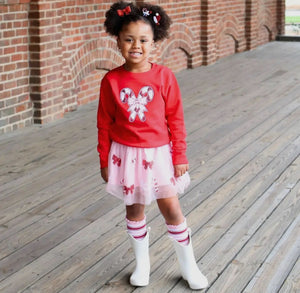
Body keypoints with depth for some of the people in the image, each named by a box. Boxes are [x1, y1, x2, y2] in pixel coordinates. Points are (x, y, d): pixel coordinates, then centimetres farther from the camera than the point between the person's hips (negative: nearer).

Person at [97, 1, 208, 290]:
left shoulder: (164, 76, -10)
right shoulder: (111, 81, -8)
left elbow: (175, 119, -4)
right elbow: (104, 125, 0)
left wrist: (180, 157, -3)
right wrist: (105, 161, 3)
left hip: (158, 154, -1)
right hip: (126, 155, 1)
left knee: (170, 208, 2)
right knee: (134, 209, 14)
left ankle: (188, 265, 20)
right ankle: (142, 262, 32)